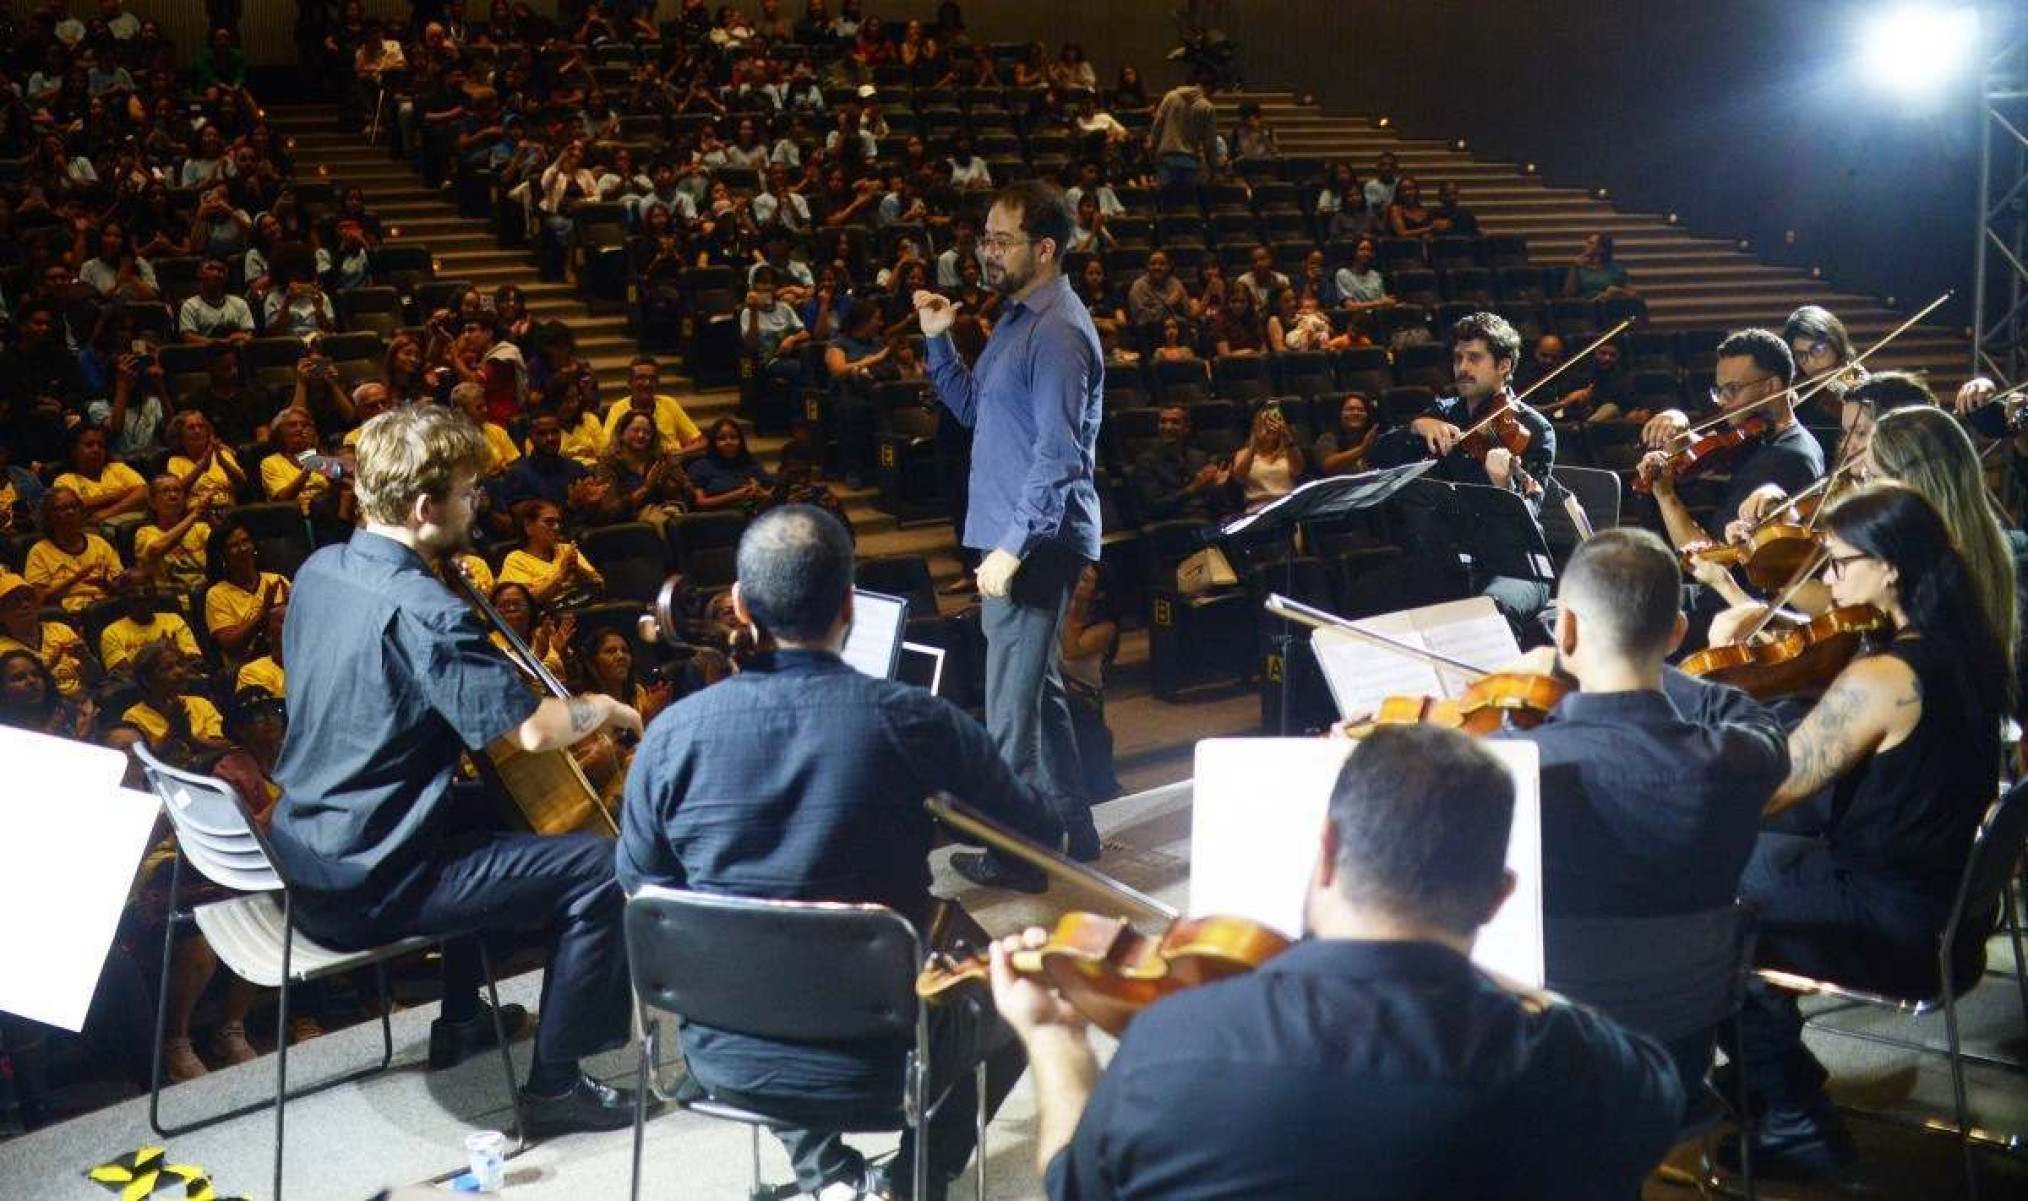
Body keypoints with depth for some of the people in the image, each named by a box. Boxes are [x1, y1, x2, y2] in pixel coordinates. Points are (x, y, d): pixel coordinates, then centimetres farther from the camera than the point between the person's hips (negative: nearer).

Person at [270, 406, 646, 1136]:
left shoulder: (319, 570, 3)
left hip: (300, 855, 10)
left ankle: (461, 1020, 40)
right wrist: (602, 709, -6)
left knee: (486, 810, 33)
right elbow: (531, 729, -26)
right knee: (598, 869, -7)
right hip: (363, 889, -9)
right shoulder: (423, 612, -24)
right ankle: (554, 1085, 3)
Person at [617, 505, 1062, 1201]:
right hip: (874, 1063, -2)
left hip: (723, 1060, 2)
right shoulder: (911, 719, -18)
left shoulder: (672, 734, -12)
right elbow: (1039, 835, -4)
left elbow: (642, 895, 3)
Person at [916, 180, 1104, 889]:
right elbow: (975, 410, 21)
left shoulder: (1057, 332, -17)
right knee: (1038, 687, 20)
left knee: (1013, 702, -4)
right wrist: (939, 341, 9)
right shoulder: (1018, 317, 14)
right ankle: (1068, 829, 33)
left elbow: (1057, 454, -23)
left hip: (1036, 540, -11)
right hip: (1017, 536, 11)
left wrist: (1013, 546, -25)